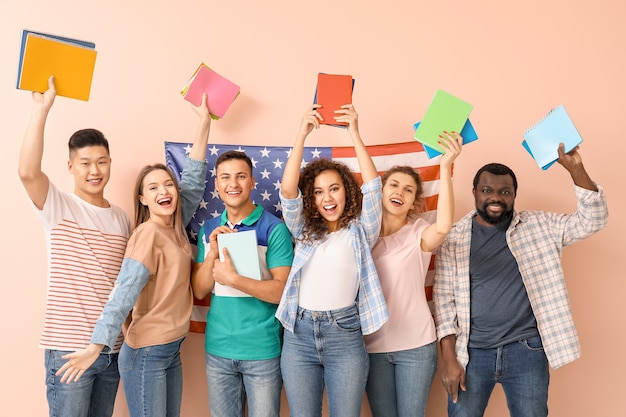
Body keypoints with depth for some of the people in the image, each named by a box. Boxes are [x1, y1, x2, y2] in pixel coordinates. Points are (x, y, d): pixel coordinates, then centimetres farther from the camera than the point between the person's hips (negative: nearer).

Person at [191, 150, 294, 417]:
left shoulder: (274, 228, -11)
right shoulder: (209, 230, 5)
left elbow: (282, 291, -15)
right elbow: (199, 291, 3)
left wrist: (232, 278, -22)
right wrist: (212, 254, -12)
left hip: (262, 350, -4)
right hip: (217, 348, 4)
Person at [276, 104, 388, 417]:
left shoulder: (360, 232, 5)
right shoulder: (304, 231, 10)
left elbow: (372, 188, -9)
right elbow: (287, 192, -4)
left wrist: (354, 133, -13)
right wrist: (302, 135, -11)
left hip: (345, 335, -2)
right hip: (299, 334, 2)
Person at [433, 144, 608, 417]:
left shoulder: (539, 227, 4)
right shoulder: (454, 238, 0)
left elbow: (592, 220, -4)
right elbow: (444, 300, -1)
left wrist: (575, 168, -15)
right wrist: (449, 358, -7)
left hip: (527, 351, 1)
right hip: (471, 352, 0)